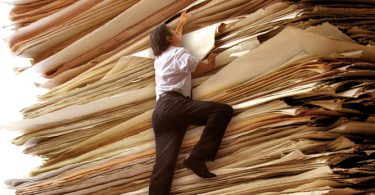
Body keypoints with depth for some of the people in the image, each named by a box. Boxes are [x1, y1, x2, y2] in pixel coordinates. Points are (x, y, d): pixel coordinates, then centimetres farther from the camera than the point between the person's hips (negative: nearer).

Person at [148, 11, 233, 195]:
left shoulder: (159, 57, 34)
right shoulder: (178, 52, 9)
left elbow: (175, 39, 55)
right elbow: (201, 67, 6)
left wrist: (181, 23, 71)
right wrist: (211, 62, 29)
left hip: (160, 111, 8)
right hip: (173, 104, -8)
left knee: (164, 161, -10)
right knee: (223, 110, -16)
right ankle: (196, 157, -28)